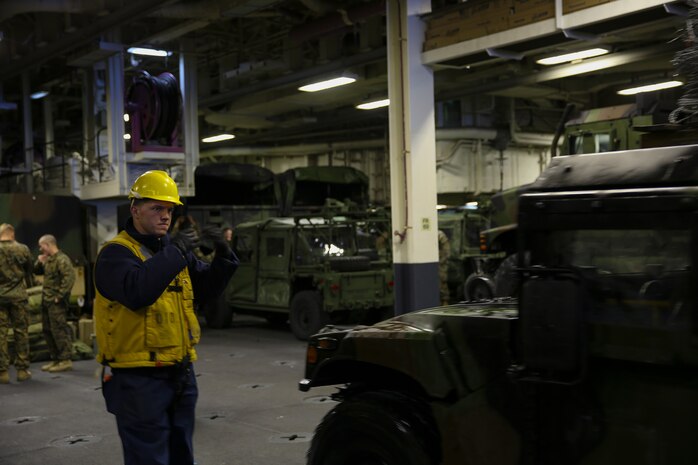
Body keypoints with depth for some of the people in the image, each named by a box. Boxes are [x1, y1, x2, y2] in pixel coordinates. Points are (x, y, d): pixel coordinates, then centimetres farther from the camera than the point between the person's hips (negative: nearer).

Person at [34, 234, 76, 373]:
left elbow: (69, 279, -23)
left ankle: (65, 360, -3)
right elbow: (37, 272, 25)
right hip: (46, 300, 10)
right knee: (47, 330, 14)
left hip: (56, 302, -10)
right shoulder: (48, 260, 15)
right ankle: (55, 359, 22)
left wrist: (59, 296, -21)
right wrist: (39, 262, 5)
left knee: (59, 330, -8)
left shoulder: (62, 259, -14)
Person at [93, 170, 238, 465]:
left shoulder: (173, 249, 12)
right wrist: (174, 252, -26)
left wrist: (223, 255, -5)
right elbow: (137, 291, -30)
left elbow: (209, 288, 11)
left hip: (180, 374, 7)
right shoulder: (116, 253, -11)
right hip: (139, 379, -7)